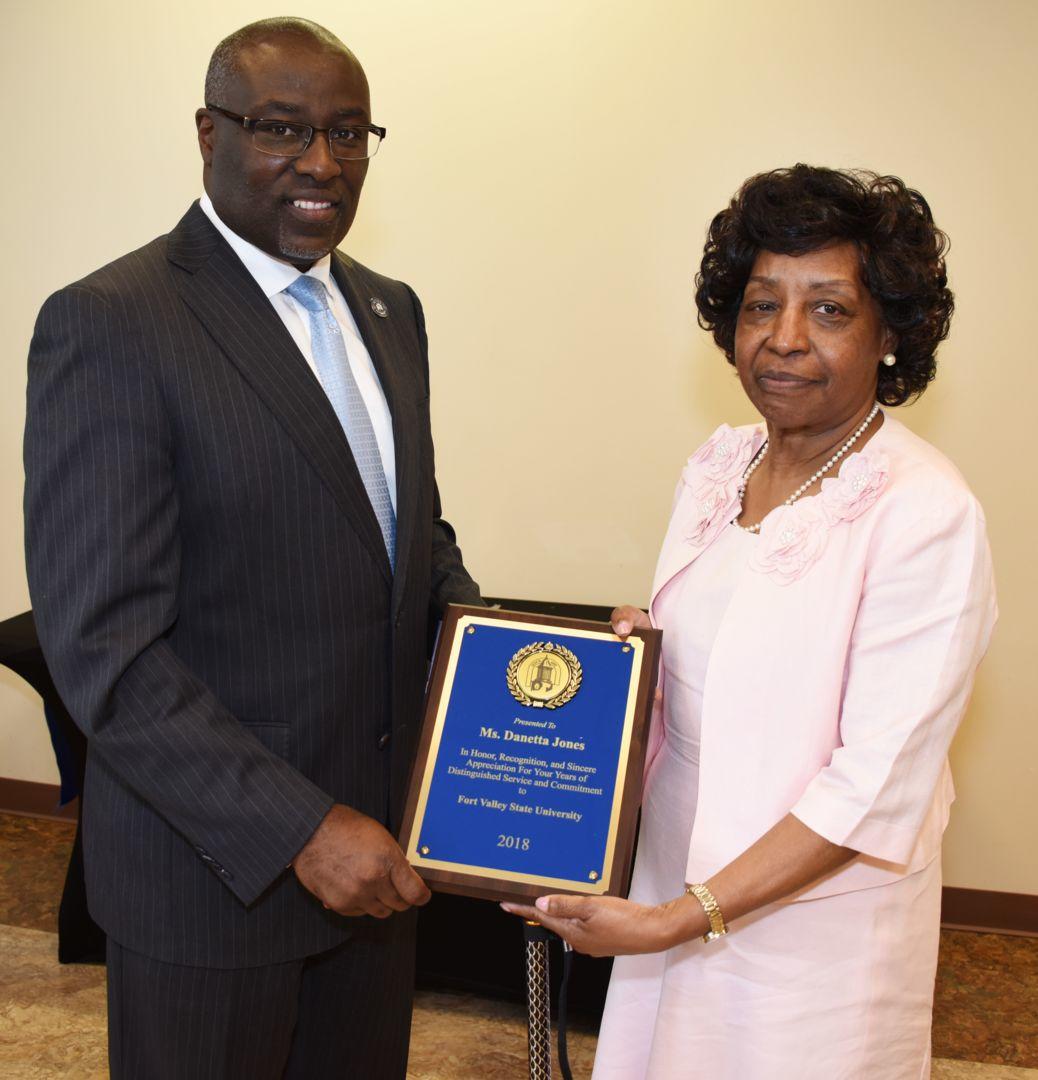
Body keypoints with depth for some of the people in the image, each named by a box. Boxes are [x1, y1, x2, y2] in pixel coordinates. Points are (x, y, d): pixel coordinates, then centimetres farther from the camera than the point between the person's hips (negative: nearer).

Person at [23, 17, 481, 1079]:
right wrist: (298, 830, -23)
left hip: (376, 840, 7)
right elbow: (102, 648, -20)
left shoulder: (389, 311, 7)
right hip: (212, 863, -6)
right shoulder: (107, 326, -17)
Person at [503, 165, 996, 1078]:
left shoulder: (926, 515, -21)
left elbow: (877, 782, -23)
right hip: (680, 867, 6)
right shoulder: (719, 467, 0)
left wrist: (677, 921, -24)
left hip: (814, 916, -6)